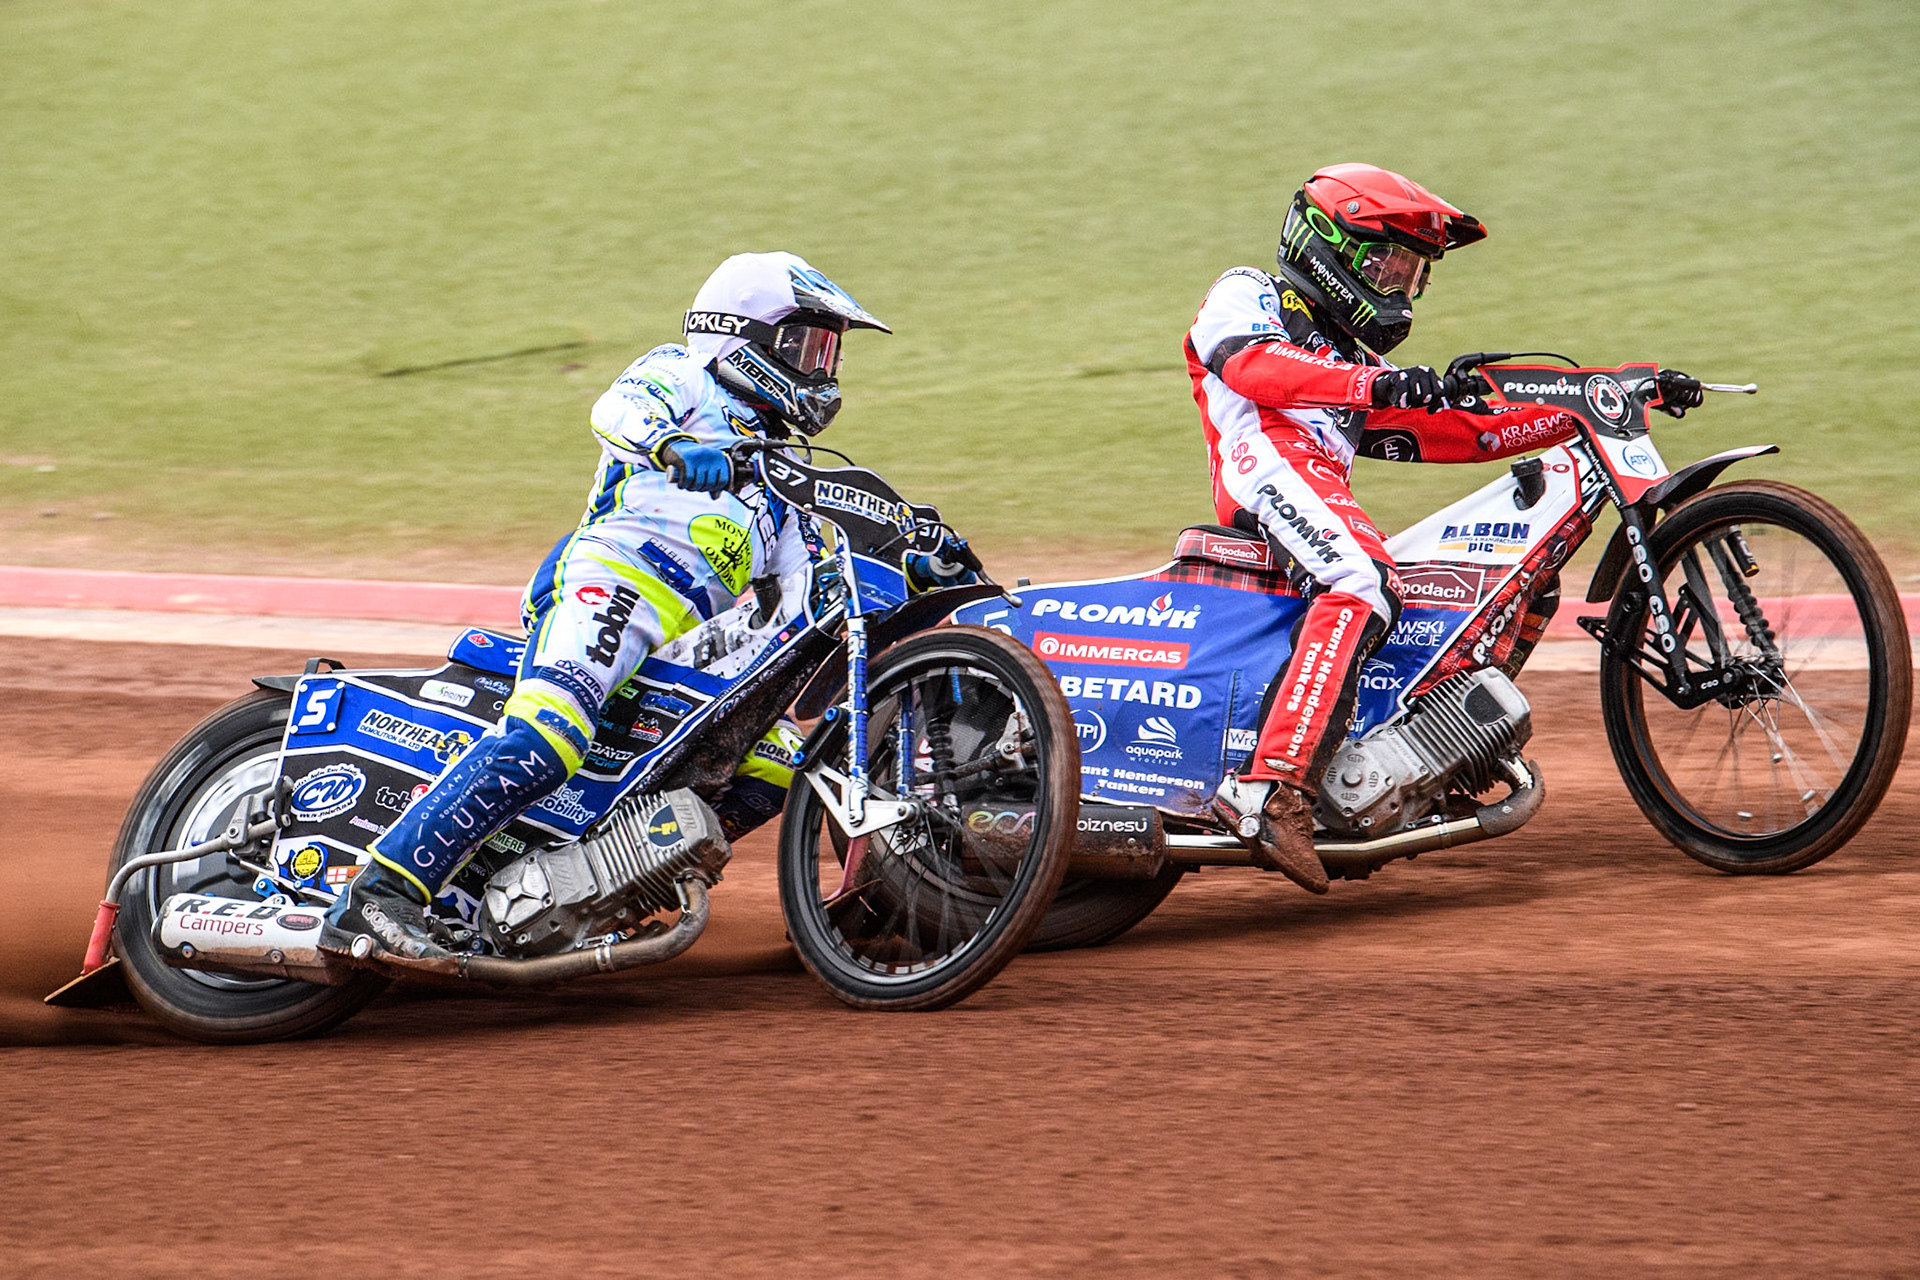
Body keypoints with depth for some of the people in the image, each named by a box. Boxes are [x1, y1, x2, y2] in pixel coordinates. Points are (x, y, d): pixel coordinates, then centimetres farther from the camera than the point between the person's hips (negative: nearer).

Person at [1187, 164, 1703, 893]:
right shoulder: (1245, 296, 18)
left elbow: (1469, 433, 30)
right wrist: (1373, 385, -22)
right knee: (1361, 585, -34)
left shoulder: (1361, 368, 38)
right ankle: (1270, 790, -45)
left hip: (1327, 497, 8)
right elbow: (1252, 363, -6)